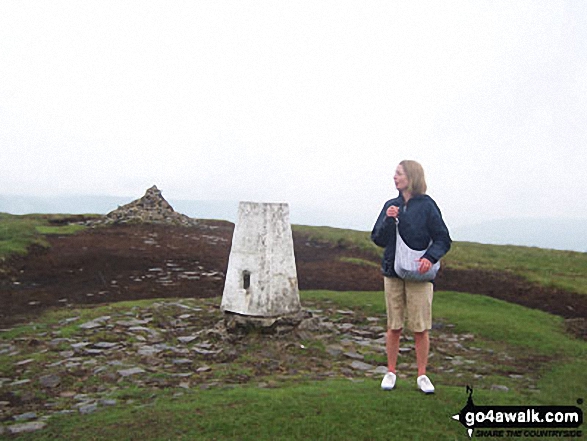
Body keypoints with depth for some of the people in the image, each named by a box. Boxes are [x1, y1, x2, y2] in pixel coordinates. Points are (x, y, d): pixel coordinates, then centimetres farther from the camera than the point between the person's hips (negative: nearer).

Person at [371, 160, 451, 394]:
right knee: (393, 327, 9)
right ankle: (390, 373, 22)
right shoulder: (390, 206, 7)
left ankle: (422, 376, 20)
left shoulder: (427, 205, -4)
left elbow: (443, 240, -3)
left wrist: (430, 257, -21)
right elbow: (378, 239, 5)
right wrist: (388, 220, -12)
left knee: (420, 328, 5)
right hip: (393, 273, 3)